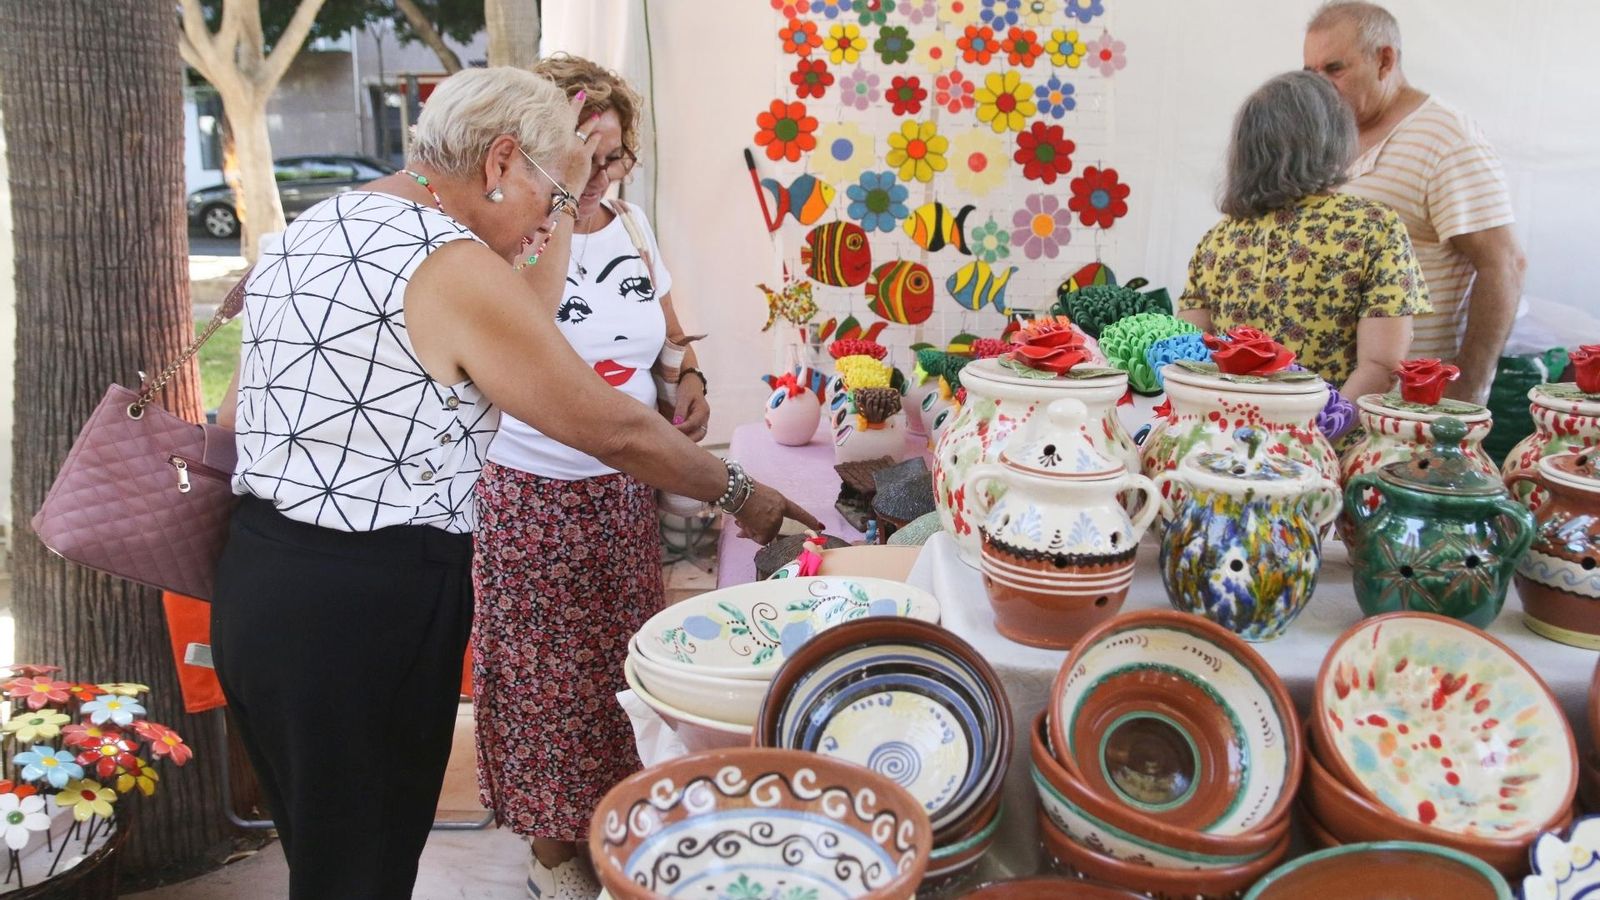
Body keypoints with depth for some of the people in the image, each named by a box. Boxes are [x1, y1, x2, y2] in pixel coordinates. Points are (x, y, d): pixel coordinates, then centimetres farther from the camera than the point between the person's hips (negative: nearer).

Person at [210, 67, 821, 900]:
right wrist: (741, 495, -1)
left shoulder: (301, 235, 10)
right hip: (369, 608, -9)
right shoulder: (452, 266, -17)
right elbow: (614, 431, -11)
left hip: (253, 582, 9)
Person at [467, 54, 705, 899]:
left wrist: (690, 375, 0)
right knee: (549, 677, 7)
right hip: (534, 497, -5)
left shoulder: (632, 225, 4)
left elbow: (666, 326, 20)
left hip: (626, 489, 6)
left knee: (625, 664, 15)